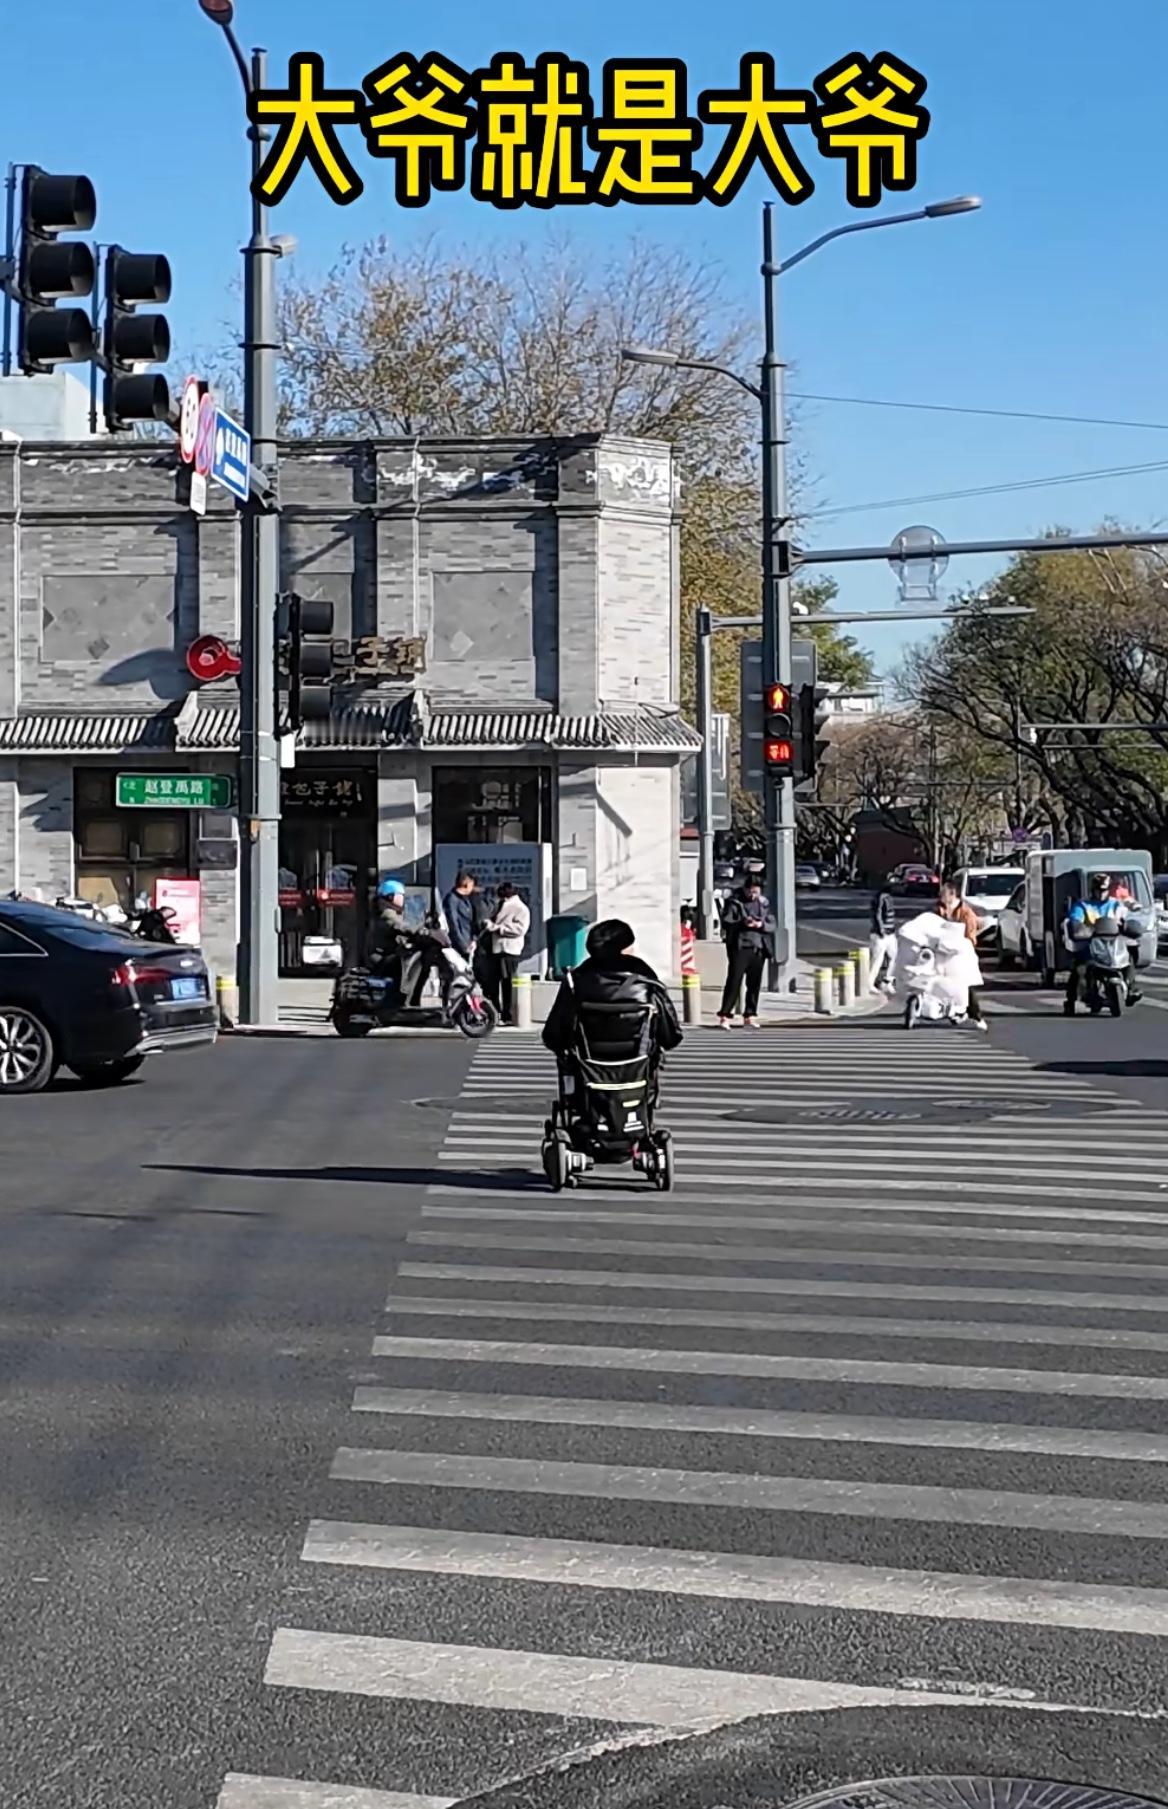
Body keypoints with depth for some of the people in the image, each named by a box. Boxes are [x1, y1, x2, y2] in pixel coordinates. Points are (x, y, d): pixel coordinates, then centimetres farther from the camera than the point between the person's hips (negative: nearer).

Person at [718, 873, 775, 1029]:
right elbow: (726, 924, -5)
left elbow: (772, 925, 9)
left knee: (754, 984, 7)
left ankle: (750, 1015, 17)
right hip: (740, 947, -4)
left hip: (759, 948, 4)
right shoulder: (734, 902, -2)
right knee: (734, 981, -8)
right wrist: (742, 923, -20)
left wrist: (761, 925, -12)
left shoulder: (764, 903, 10)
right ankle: (725, 1015, -6)